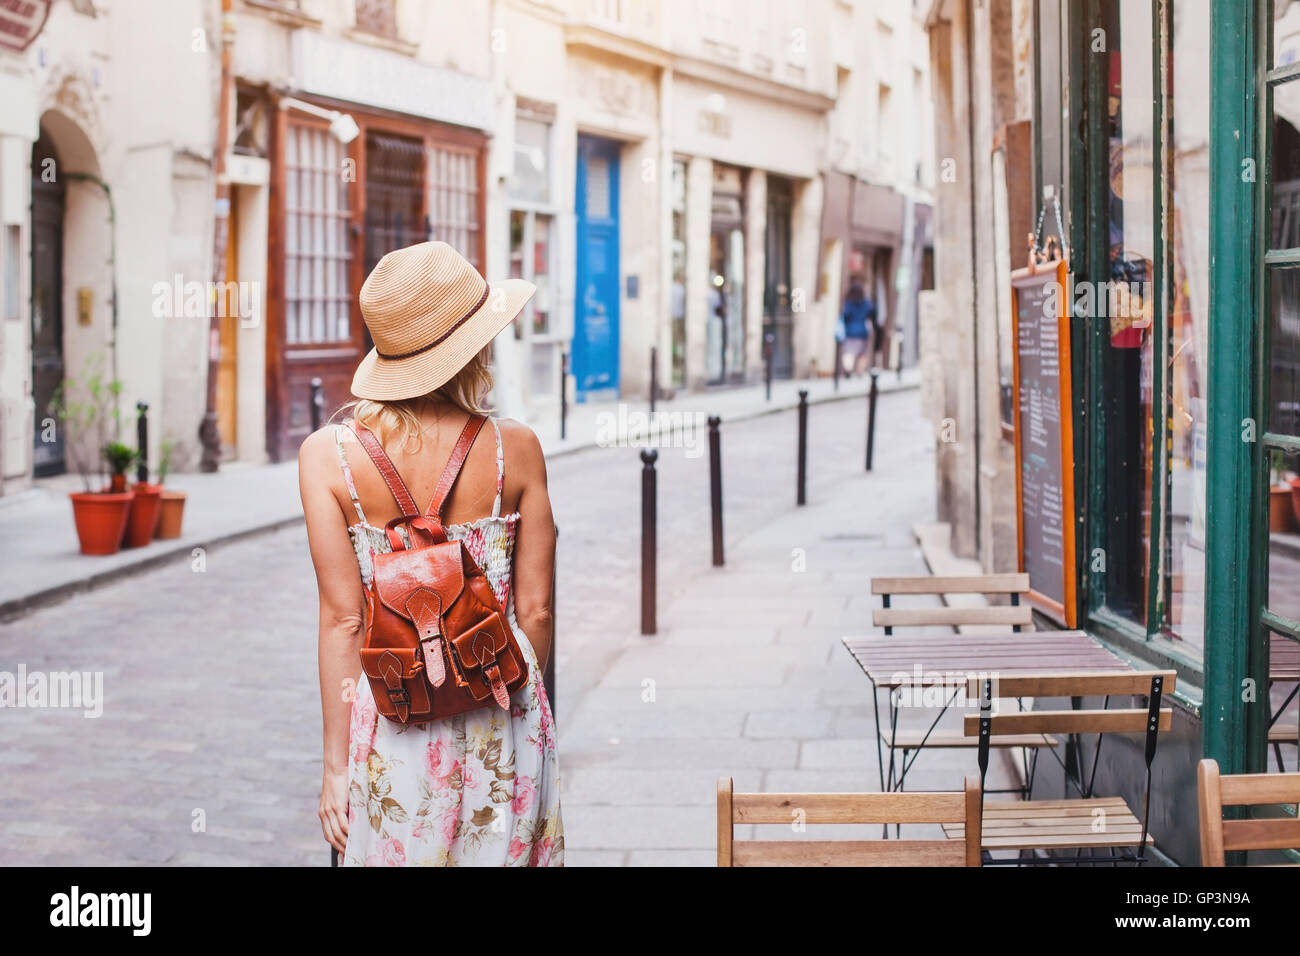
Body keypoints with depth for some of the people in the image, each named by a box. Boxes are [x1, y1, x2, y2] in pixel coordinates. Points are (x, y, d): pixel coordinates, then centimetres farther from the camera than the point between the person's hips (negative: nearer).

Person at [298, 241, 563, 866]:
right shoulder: (515, 449, -7)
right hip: (504, 723, 0)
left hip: (391, 720, 0)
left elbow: (344, 618, -8)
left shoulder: (327, 454, -8)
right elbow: (534, 610, -1)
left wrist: (337, 762, -1)